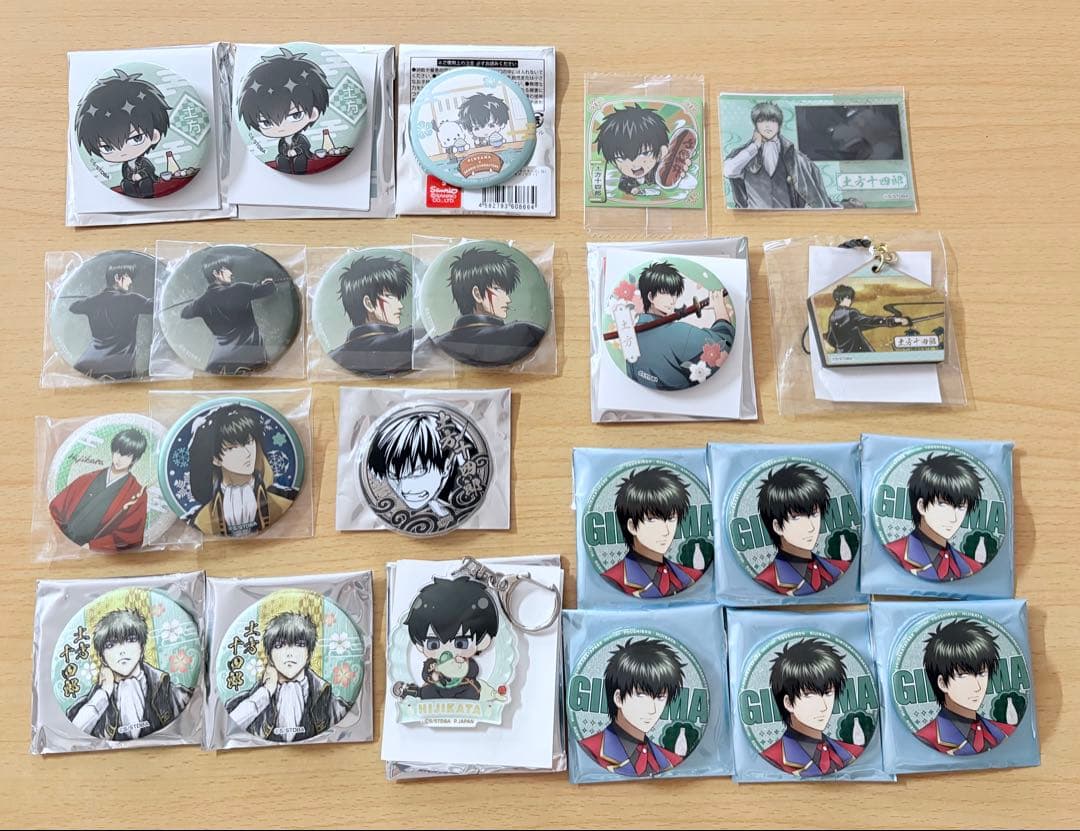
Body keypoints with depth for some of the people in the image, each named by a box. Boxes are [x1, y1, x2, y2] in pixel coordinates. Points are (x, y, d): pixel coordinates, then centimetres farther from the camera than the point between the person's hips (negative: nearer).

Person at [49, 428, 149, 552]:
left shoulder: (136, 494, 2)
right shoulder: (87, 480, 15)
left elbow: (130, 538, -5)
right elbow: (56, 508, 14)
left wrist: (89, 546, -13)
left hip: (95, 555, -3)